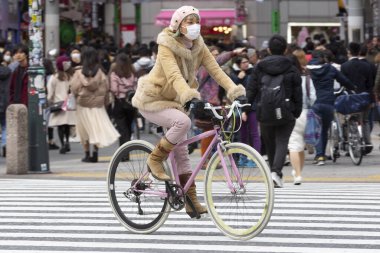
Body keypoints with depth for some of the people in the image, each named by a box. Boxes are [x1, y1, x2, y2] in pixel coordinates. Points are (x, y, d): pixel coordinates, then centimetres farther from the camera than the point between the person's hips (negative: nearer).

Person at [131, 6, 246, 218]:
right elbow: (174, 75, -38)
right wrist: (190, 96, -55)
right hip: (152, 100, -7)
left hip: (174, 102, 7)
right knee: (183, 121, -32)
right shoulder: (167, 46, -23)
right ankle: (155, 159, -14)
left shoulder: (199, 47, -4)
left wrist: (235, 90, -29)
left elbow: (216, 70, -14)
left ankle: (191, 200, 11)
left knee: (182, 151, 5)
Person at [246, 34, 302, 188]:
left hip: (265, 113, 2)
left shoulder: (259, 68, 2)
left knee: (269, 144, 15)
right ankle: (276, 172, -24)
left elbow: (251, 89, 2)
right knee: (282, 143, -4)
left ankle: (275, 173, 25)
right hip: (286, 113, -2)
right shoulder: (291, 69, 0)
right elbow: (298, 93, 0)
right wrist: (297, 112, 8)